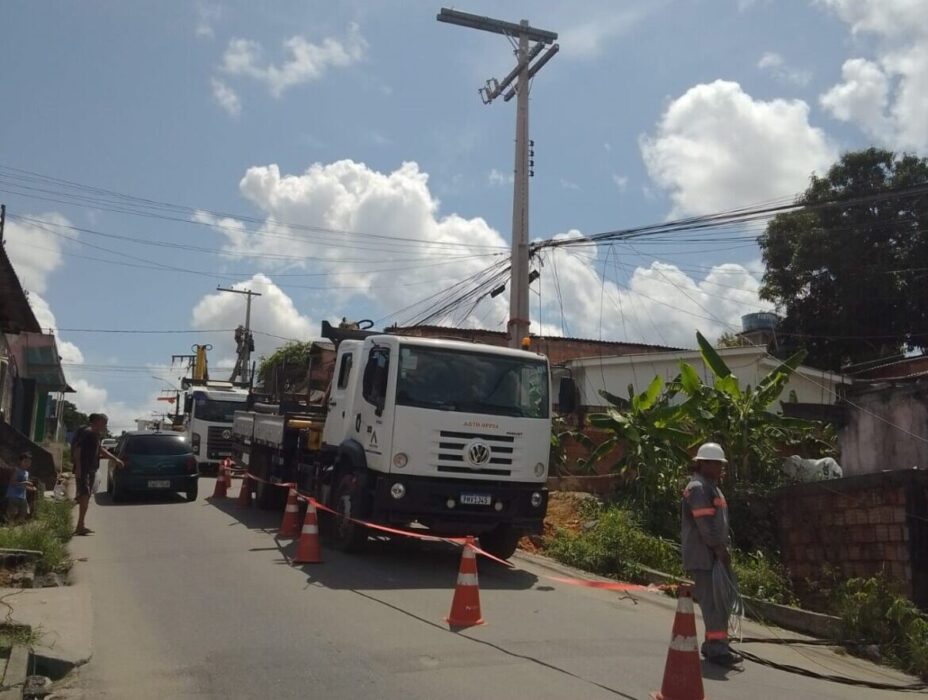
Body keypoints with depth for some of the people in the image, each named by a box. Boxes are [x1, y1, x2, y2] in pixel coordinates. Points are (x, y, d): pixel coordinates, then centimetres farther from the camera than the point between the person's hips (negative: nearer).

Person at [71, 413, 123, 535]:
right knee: (85, 495, -17)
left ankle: (81, 525, 14)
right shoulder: (87, 432, -10)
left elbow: (101, 450, 32)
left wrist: (115, 459, 35)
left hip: (91, 469, 10)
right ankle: (81, 525, -22)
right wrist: (78, 467, -24)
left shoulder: (95, 435, 19)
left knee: (85, 497, 10)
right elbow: (77, 449, -18)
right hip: (83, 469, -10)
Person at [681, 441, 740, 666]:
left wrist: (724, 550, 16)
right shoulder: (697, 488, -12)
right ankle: (717, 647, -7)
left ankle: (713, 644, 20)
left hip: (715, 555, 10)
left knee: (721, 601, 12)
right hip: (702, 557, -10)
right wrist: (720, 549, -18)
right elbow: (705, 524, -19)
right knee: (713, 602, -10)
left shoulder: (712, 487, 20)